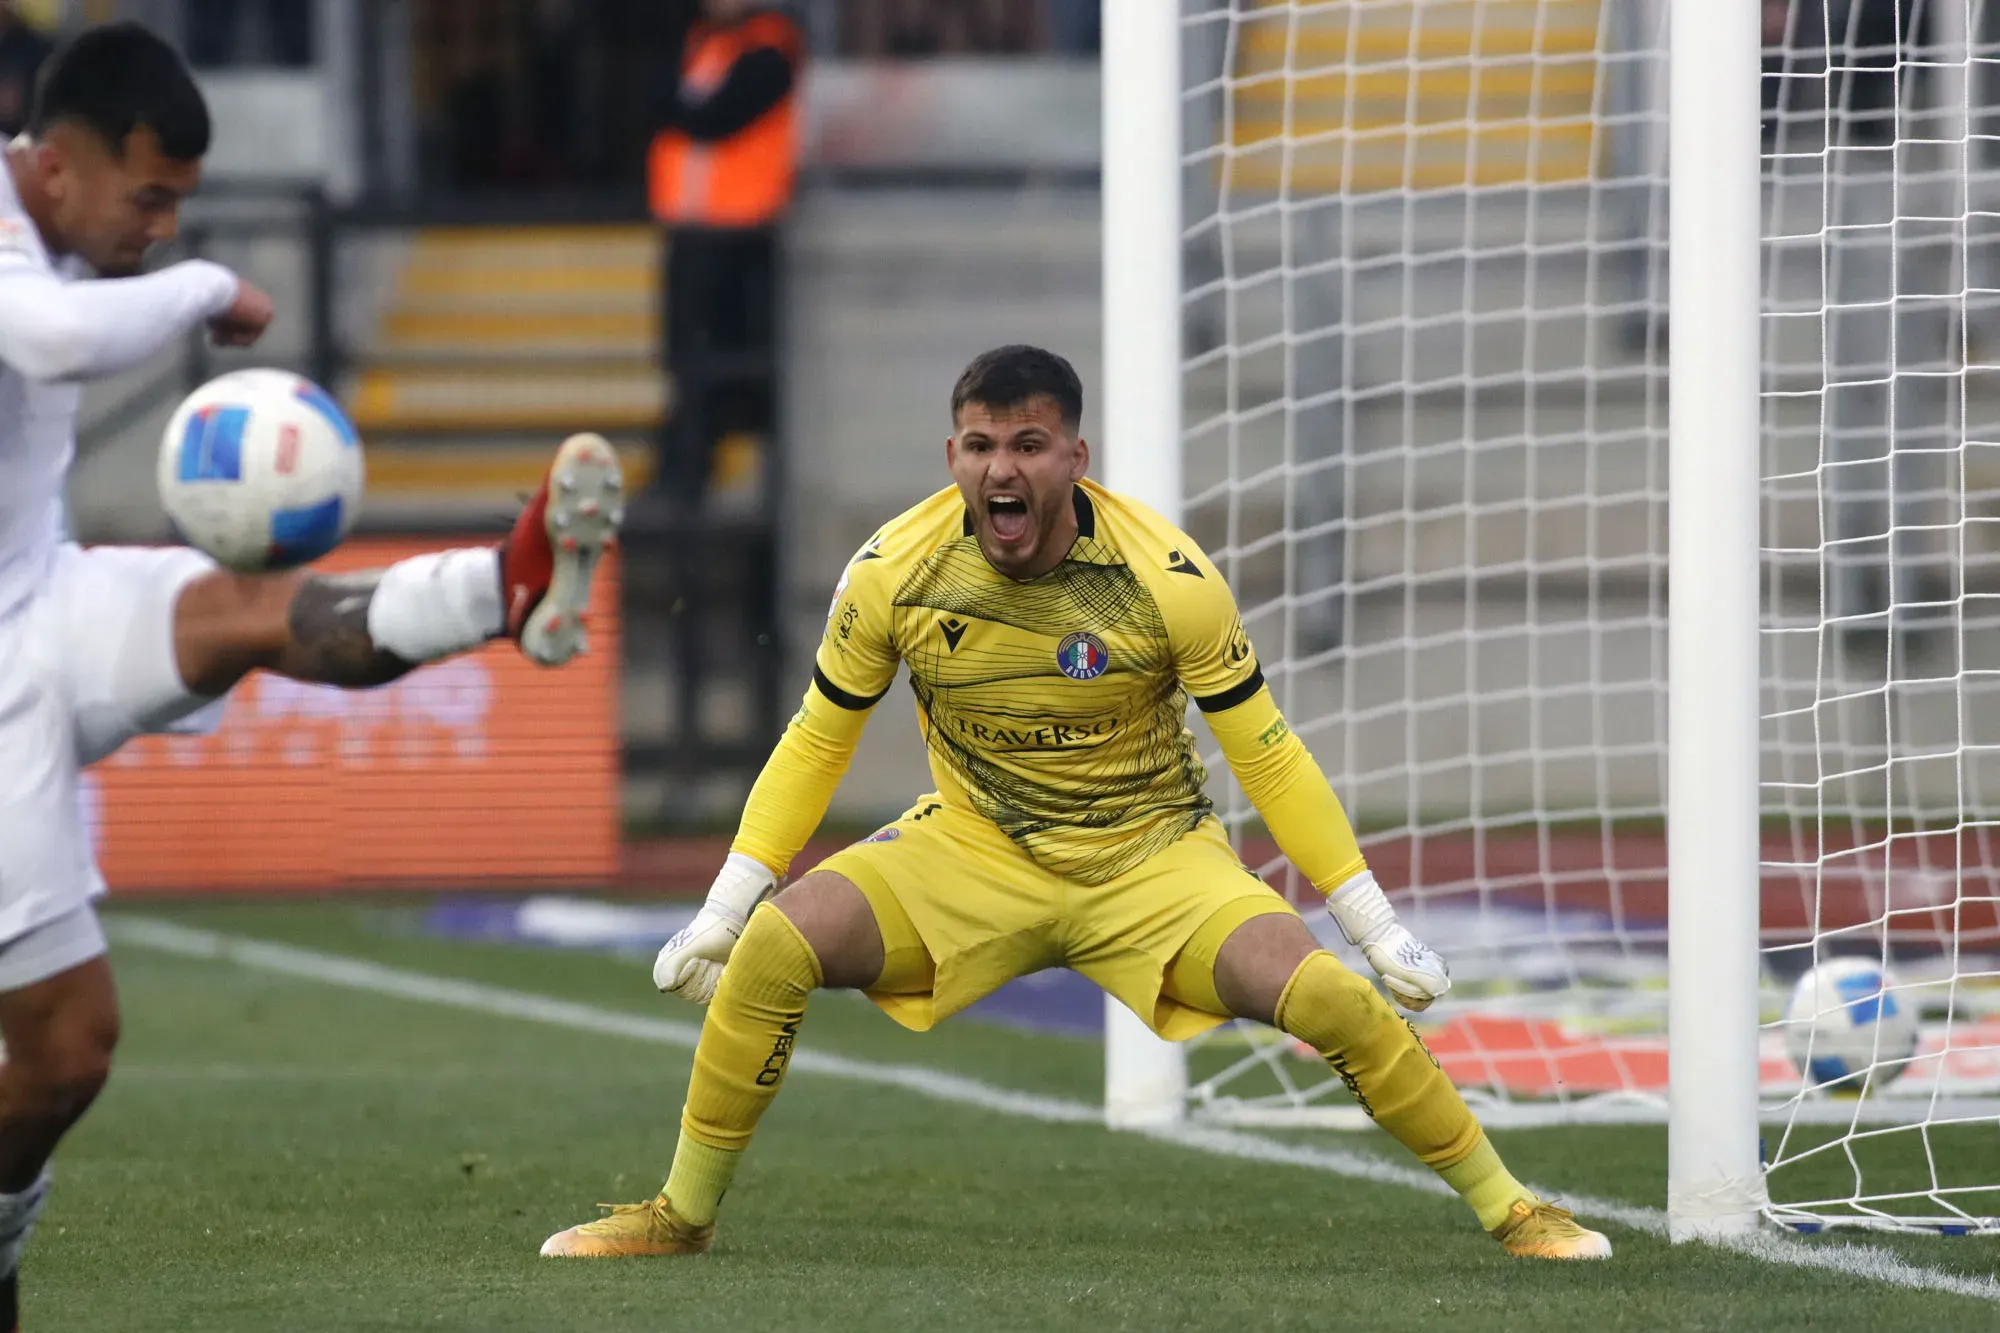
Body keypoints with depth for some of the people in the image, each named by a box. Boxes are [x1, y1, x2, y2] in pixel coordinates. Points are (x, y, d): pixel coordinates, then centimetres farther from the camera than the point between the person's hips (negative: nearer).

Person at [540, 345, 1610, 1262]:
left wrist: (1379, 928, -6)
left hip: (1154, 858, -1)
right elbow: (816, 746, 0)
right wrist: (720, 912, -4)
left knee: (1331, 999, -24)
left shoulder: (1170, 580, -18)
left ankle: (1510, 1211, -2)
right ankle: (682, 1215, -2)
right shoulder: (892, 572, -14)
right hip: (970, 851, 1)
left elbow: (1266, 757, -7)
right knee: (770, 949, -23)